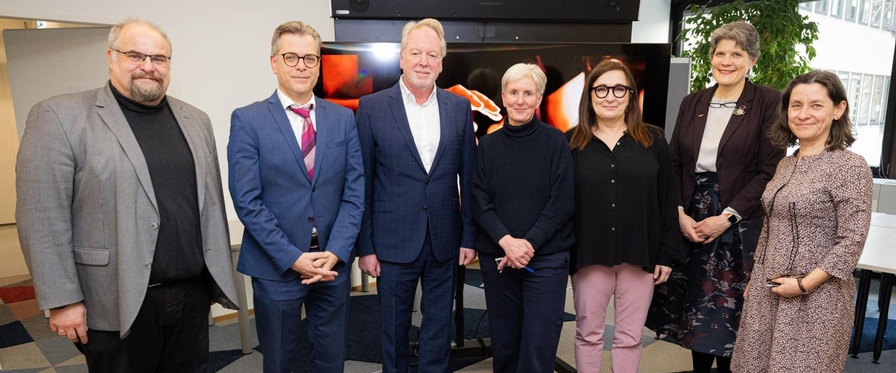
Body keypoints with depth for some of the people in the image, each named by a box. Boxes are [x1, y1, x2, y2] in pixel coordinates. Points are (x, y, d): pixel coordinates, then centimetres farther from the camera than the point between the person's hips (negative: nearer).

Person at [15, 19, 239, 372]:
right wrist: (62, 300, -11)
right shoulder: (60, 117, -7)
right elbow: (43, 217, -10)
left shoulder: (196, 120, 9)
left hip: (194, 295, 4)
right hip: (117, 305, -4)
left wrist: (219, 276, 11)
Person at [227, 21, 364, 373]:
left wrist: (335, 252, -10)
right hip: (277, 266, -2)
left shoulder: (343, 118, 4)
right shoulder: (247, 120, -5)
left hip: (334, 263, 3)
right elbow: (247, 201, -10)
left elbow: (354, 191, 0)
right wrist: (292, 258, -15)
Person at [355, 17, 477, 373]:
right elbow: (362, 184, -4)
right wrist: (365, 246, -5)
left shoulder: (460, 107, 2)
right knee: (395, 327, 14)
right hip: (394, 241, -2)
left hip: (444, 240, 2)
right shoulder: (372, 107, -5)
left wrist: (469, 236, 3)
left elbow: (468, 178, 5)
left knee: (439, 325, 16)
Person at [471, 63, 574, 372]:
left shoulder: (556, 141, -2)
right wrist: (506, 240, -14)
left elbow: (562, 202, -6)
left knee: (539, 345, -1)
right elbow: (479, 201, 0)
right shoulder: (487, 144, 5)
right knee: (503, 340, 12)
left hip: (546, 257, -2)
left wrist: (529, 243, -14)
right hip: (496, 257, 3)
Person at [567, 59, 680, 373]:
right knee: (588, 335, 11)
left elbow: (668, 200, 4)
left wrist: (667, 253, 1)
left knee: (630, 338, 11)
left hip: (640, 255, 1)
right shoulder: (572, 143, 1)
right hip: (589, 254, 0)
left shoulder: (653, 140, 3)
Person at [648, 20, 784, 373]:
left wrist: (727, 217, -15)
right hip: (689, 220, 4)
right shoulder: (692, 102, 9)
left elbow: (768, 171, -8)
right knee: (694, 304, 12)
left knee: (728, 309, 6)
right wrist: (680, 213, -6)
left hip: (739, 223, -4)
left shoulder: (768, 102, -4)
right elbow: (674, 164, 6)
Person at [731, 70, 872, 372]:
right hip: (768, 290, 6)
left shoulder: (850, 167, -12)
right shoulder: (786, 164, 8)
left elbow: (853, 240, -15)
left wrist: (805, 284, -17)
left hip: (815, 296, -6)